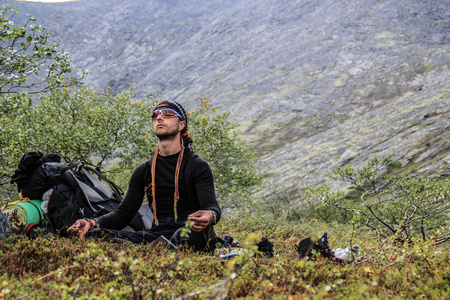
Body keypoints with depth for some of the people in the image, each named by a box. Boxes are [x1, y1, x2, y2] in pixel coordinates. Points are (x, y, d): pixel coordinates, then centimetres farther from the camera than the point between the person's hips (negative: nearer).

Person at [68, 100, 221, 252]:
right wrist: (92, 223, -5)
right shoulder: (143, 171, 20)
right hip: (157, 233, 4)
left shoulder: (198, 166, 6)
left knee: (197, 231, -43)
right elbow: (123, 213, 15)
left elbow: (211, 205, -8)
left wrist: (210, 215, -36)